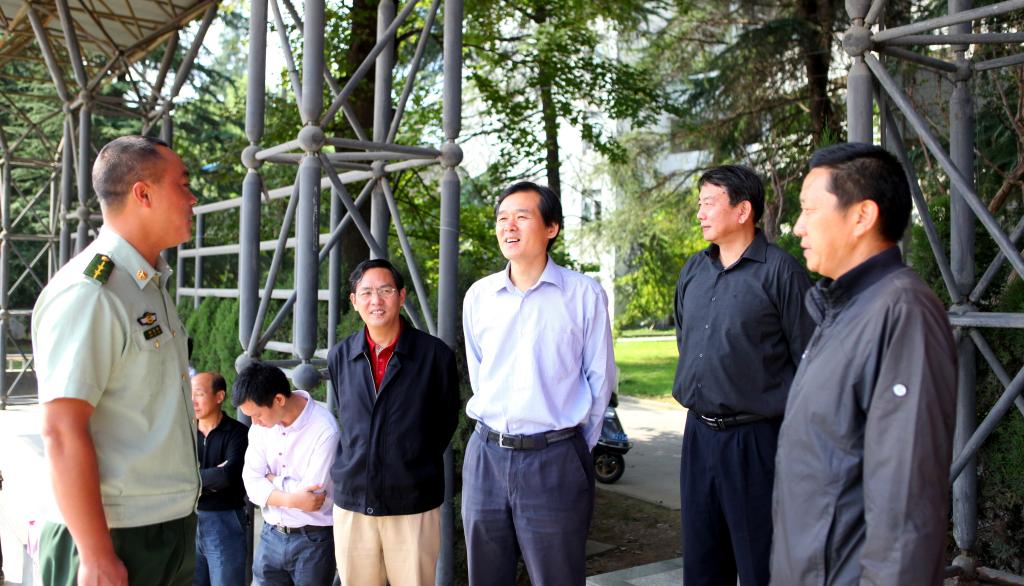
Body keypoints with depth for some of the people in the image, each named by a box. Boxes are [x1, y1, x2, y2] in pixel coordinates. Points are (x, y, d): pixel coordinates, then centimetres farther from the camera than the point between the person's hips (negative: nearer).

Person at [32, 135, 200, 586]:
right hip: (113, 537, -9)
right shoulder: (87, 294, -18)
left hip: (173, 530, 9)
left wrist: (180, 518, 17)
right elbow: (62, 432, -22)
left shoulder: (152, 286, 11)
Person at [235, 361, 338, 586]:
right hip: (271, 536, 5)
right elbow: (251, 484, -5)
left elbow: (312, 492, -20)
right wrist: (291, 499, -20)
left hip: (312, 541, -5)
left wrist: (271, 479, -7)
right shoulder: (260, 424, 0)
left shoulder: (324, 428, -19)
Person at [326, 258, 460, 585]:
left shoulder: (435, 355, -6)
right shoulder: (340, 357, 5)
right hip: (351, 503, 3)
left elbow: (446, 422, 5)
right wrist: (357, 469, 12)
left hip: (414, 508, -3)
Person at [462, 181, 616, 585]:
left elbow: (599, 378, 0)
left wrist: (578, 446, 4)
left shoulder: (583, 294, -6)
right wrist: (495, 436, 14)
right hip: (486, 456, 4)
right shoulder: (478, 296, 5)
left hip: (555, 460, -4)